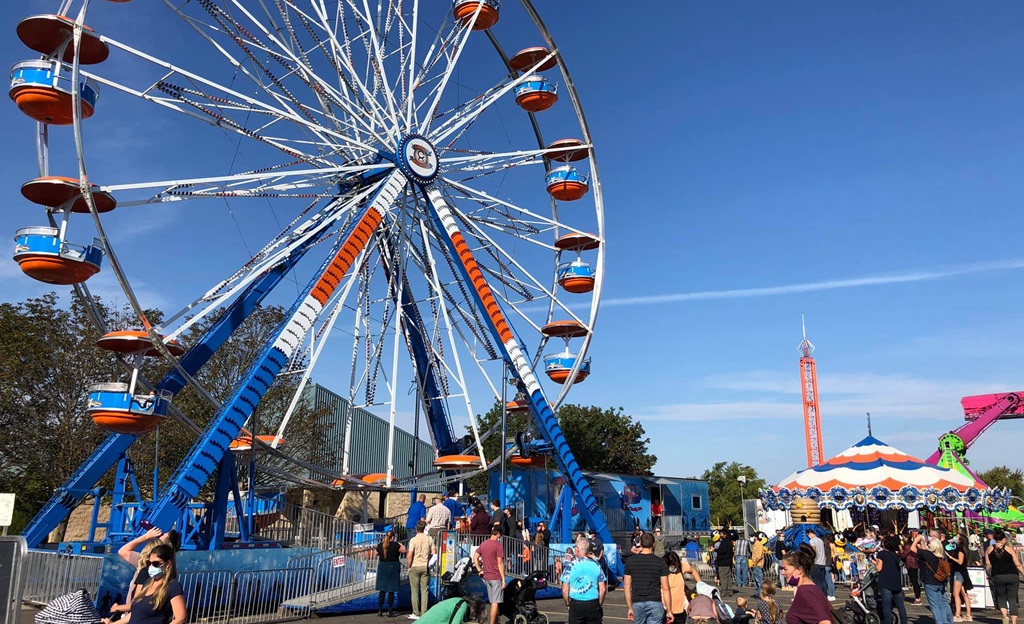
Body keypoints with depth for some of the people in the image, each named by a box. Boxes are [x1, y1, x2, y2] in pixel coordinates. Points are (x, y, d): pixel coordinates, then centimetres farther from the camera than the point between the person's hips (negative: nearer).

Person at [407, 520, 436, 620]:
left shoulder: (413, 540, -8)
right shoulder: (429, 539, 1)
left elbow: (410, 555, -12)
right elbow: (434, 552, 2)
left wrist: (409, 566, 0)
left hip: (415, 567, -3)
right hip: (425, 567, 3)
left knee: (415, 590, 4)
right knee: (425, 590, 6)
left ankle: (416, 613, 6)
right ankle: (424, 613, 5)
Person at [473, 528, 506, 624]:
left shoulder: (483, 544, 9)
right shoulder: (498, 545, -12)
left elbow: (475, 557, 9)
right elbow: (500, 563, -14)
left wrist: (479, 570, 8)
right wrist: (503, 579, -12)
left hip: (486, 577, 7)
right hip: (496, 577, -7)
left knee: (493, 602, 16)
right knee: (496, 602, -3)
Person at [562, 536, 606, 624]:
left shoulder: (571, 565, -6)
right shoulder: (596, 565, 0)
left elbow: (565, 590, -6)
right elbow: (603, 589, 0)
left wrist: (567, 604, 9)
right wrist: (600, 604, 13)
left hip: (576, 604, -1)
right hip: (593, 605, 1)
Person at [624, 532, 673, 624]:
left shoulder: (630, 561, 2)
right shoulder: (660, 562, -3)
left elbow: (627, 587, 5)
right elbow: (665, 588, -4)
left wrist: (629, 607, 12)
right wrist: (668, 610, 2)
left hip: (637, 604, 2)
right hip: (655, 603, -2)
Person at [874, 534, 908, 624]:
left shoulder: (881, 553, -6)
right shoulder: (896, 554, 12)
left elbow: (879, 568, -10)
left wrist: (875, 562, 9)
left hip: (886, 583, -6)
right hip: (897, 583, 6)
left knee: (886, 606, -3)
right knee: (900, 605, 14)